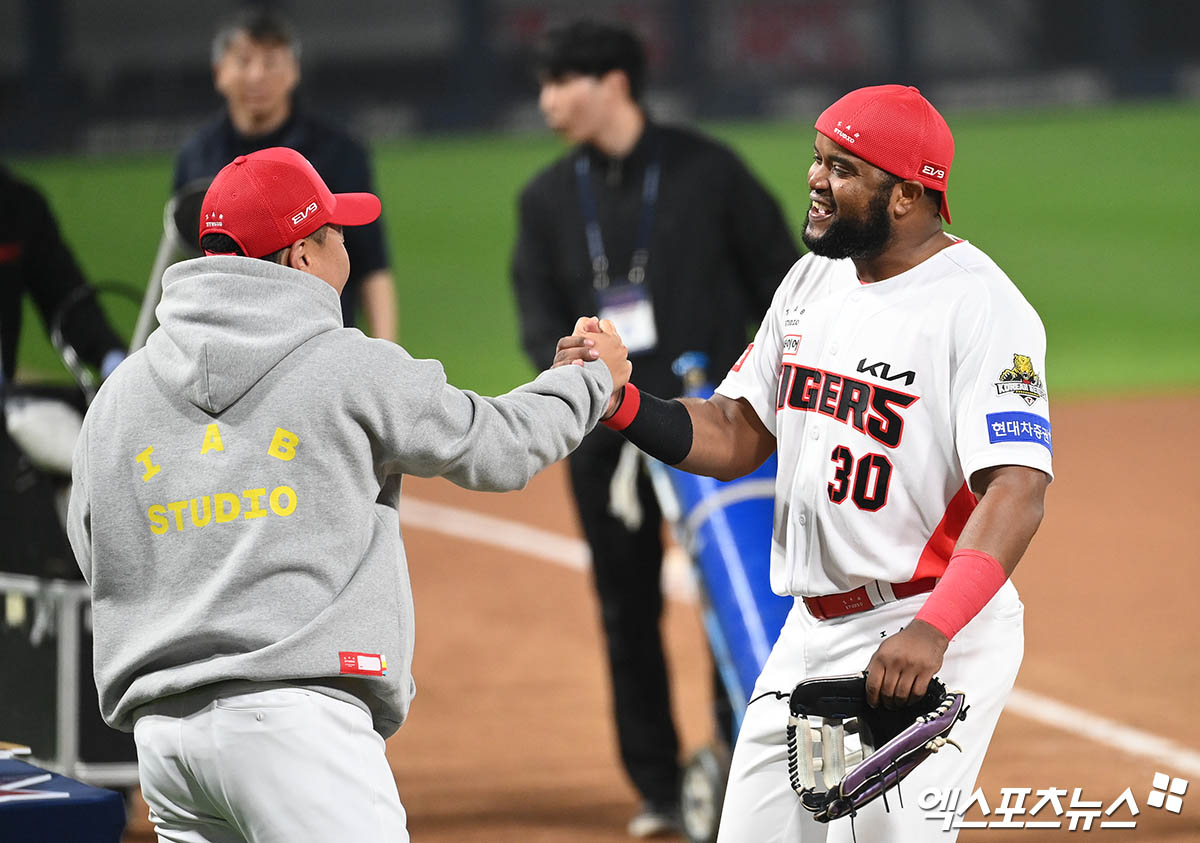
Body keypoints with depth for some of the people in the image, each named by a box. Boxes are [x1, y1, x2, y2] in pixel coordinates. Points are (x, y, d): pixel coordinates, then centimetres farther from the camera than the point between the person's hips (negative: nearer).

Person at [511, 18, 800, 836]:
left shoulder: (706, 170, -1)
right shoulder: (548, 197, 7)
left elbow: (777, 272, 4)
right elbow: (540, 313, 1)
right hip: (606, 432, 3)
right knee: (628, 608, 5)